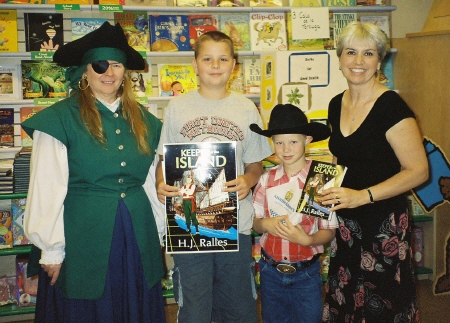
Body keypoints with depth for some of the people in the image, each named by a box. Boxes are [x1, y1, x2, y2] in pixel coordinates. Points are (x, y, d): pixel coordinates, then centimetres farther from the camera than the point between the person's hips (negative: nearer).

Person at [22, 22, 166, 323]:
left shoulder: (143, 120, 8)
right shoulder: (60, 118, -7)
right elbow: (48, 190, -9)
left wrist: (159, 233, 14)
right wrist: (52, 251, -10)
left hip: (138, 236, 5)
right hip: (84, 235, -4)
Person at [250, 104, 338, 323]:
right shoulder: (267, 179, -3)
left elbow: (329, 232, -8)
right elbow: (256, 223, 5)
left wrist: (306, 239, -27)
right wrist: (265, 224, -17)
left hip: (306, 273, -3)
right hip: (271, 270, 3)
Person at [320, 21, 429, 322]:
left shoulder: (391, 106, -14)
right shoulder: (337, 105, 7)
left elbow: (418, 171, -17)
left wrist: (363, 195, -25)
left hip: (384, 223, -6)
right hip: (345, 223, 7)